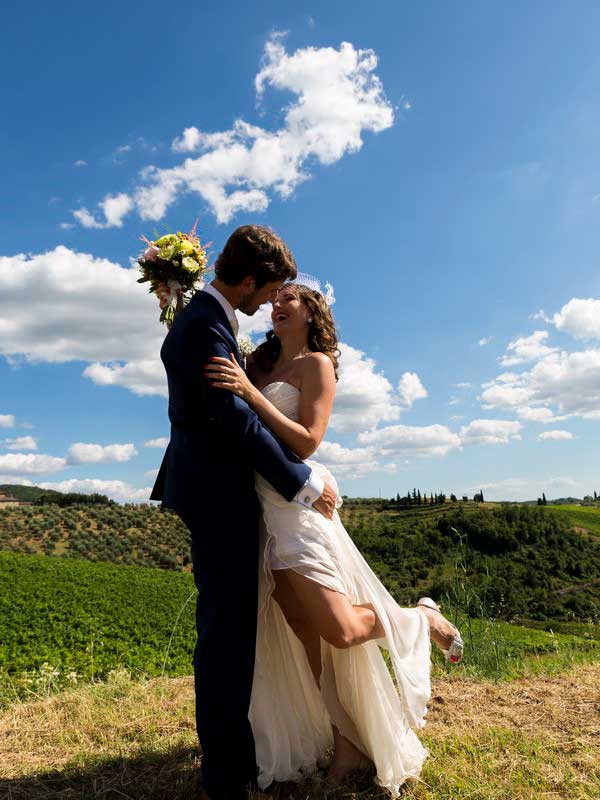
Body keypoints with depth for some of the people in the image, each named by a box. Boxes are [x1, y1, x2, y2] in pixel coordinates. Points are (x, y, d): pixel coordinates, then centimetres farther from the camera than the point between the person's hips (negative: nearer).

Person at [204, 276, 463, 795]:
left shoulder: (316, 364, -4)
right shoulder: (260, 359, 14)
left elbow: (307, 442, -14)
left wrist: (248, 391, -22)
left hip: (297, 503, -6)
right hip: (261, 504, 6)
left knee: (341, 631, -8)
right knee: (303, 634, 8)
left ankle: (423, 620, 23)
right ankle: (348, 745, 23)